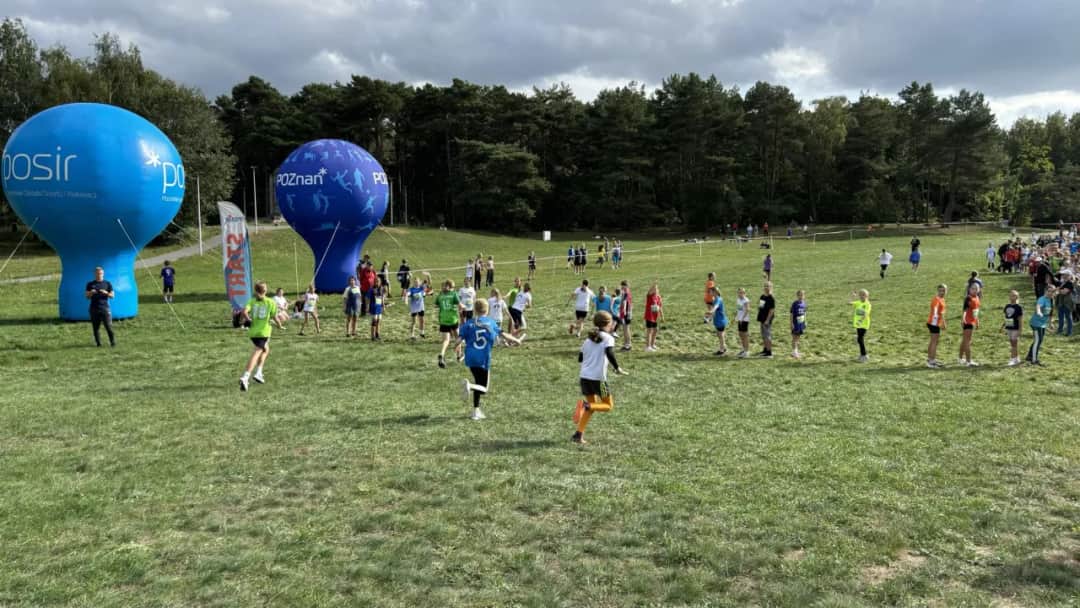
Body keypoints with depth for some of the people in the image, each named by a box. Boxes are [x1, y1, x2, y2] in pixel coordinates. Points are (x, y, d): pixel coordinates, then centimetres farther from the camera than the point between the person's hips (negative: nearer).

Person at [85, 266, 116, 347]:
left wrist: (106, 293, -13)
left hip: (105, 308, -1)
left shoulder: (107, 284, 9)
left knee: (108, 326, -8)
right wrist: (91, 293, -13)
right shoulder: (90, 284, 10)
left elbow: (112, 295, 7)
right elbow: (87, 297, 9)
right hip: (94, 309, 1)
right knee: (96, 327, 2)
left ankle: (113, 342, -4)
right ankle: (98, 343, 9)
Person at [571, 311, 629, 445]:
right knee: (608, 405, 11)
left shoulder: (588, 339, 15)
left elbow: (580, 358, 17)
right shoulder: (608, 338, -3)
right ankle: (586, 406, -18)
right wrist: (617, 368, -15)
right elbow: (609, 353, -22)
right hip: (598, 378, -6)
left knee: (592, 405, 21)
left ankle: (578, 435, 11)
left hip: (584, 377, 6)